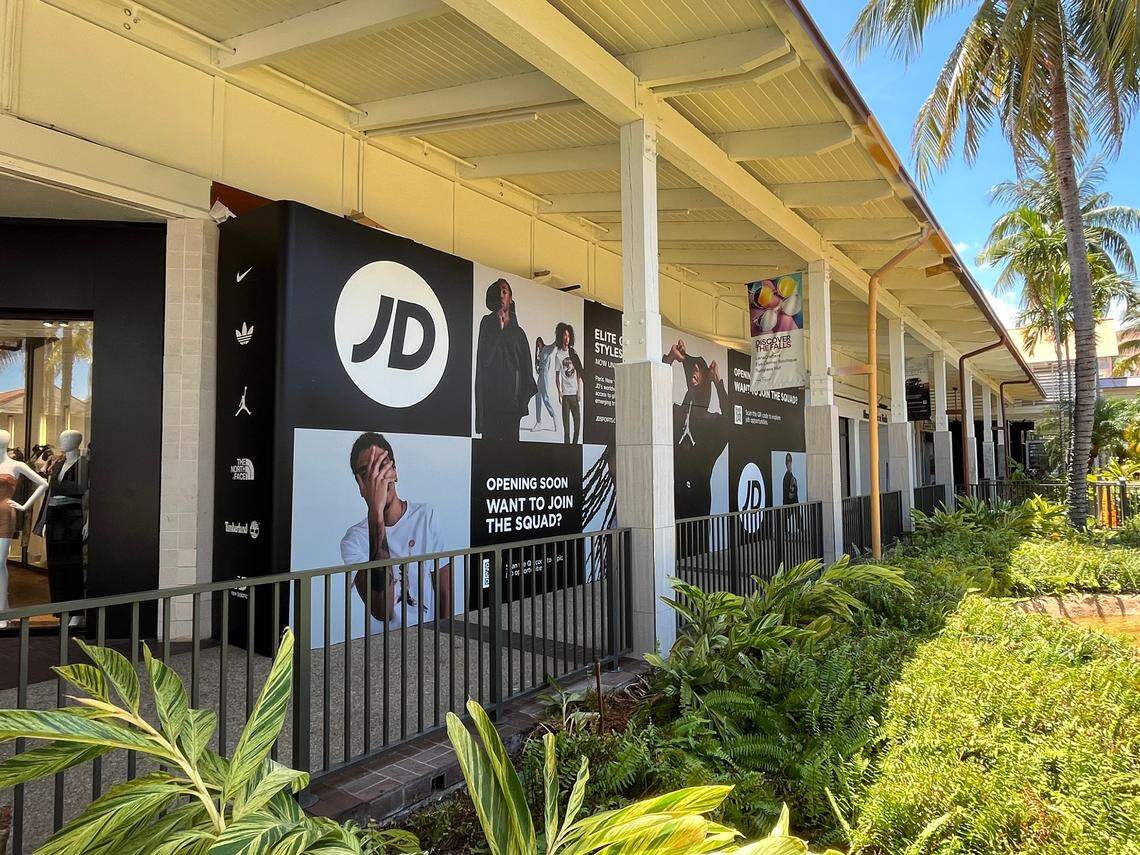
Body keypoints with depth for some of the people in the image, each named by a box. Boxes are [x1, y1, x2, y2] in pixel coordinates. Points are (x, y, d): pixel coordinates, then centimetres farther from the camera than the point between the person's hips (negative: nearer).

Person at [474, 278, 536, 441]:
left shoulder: (518, 332, 16)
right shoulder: (487, 323, 9)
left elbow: (526, 367, 11)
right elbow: (485, 357, -3)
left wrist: (523, 399, -1)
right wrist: (499, 328, -5)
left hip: (512, 396, 2)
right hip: (491, 395, -2)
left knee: (511, 438, -1)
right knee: (490, 436, -8)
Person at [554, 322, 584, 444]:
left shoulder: (574, 352, 11)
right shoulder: (558, 354, 0)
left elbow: (579, 373, 12)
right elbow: (558, 376, -2)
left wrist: (579, 391, 5)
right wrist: (559, 392, -10)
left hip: (575, 392, 4)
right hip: (565, 393, -4)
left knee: (578, 420, 5)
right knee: (566, 421, -2)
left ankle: (575, 443, 16)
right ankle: (567, 443, 3)